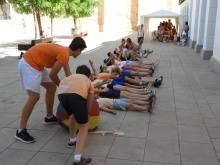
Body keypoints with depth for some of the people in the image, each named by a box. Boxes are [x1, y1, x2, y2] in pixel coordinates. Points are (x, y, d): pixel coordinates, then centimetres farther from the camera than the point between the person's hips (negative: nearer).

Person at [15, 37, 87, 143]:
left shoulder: (64, 51, 12)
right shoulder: (64, 54, -18)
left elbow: (68, 74, 21)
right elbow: (53, 75, -14)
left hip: (34, 63, 11)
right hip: (29, 64, -11)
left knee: (51, 87, 16)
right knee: (34, 97, -15)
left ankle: (49, 117, 30)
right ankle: (21, 131, -9)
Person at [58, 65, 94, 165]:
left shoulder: (71, 76, 44)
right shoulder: (88, 82, 37)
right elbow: (88, 105, 40)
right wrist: (85, 115, 60)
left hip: (61, 93, 4)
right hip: (77, 94, -4)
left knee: (73, 114, 35)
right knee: (84, 127, 12)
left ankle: (72, 140, 49)